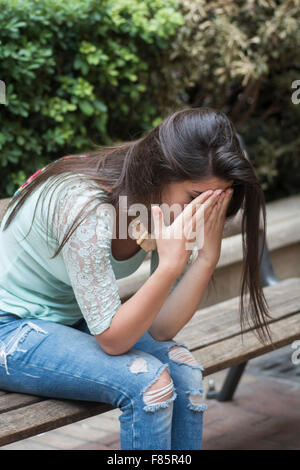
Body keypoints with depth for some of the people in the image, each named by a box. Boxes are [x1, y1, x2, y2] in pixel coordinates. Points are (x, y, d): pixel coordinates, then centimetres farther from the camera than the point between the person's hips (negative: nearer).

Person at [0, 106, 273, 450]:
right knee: (148, 381, -26)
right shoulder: (88, 208, -32)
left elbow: (160, 329, -13)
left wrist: (207, 256, -25)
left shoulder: (174, 206, -10)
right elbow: (111, 339, -27)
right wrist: (171, 264, -36)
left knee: (182, 368, -16)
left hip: (74, 319, 7)